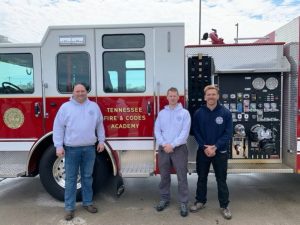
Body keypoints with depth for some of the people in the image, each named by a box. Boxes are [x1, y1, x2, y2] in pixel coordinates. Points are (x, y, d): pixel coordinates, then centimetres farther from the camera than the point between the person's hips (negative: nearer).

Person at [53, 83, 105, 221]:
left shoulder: (94, 106, 8)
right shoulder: (65, 107, 1)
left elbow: (99, 125, 14)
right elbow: (58, 128, -2)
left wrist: (101, 141, 9)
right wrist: (59, 146, -8)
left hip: (89, 148, 2)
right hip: (71, 149, -2)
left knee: (87, 177, 13)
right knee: (71, 179, 5)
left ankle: (87, 202, 27)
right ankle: (69, 207, 16)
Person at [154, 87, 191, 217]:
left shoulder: (184, 113, 0)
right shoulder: (161, 113, 9)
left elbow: (185, 132, -8)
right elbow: (157, 130, 4)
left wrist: (172, 145, -16)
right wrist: (164, 144, -12)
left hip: (179, 149, -3)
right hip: (163, 149, 3)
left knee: (182, 177, 2)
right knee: (164, 176, 13)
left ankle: (183, 203, 14)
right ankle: (164, 199, 28)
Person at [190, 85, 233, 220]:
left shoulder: (225, 113, -5)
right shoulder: (198, 113, -2)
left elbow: (228, 133, -7)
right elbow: (196, 132, -2)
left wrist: (215, 147, -15)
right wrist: (205, 147, -12)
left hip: (220, 152, -1)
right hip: (203, 151, 2)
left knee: (221, 179, 8)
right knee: (201, 178, 13)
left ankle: (224, 206, 22)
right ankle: (200, 201, 29)